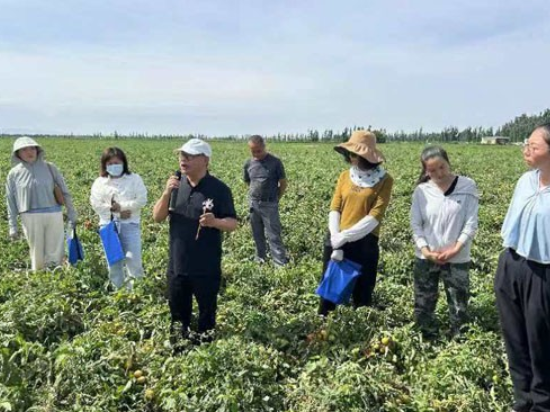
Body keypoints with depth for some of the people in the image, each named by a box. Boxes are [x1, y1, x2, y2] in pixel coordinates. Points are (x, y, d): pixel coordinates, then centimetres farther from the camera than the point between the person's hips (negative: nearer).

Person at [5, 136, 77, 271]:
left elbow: (64, 191, 8)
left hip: (54, 215, 0)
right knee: (37, 253, 7)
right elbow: (11, 201, 8)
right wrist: (12, 226, 6)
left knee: (55, 253, 3)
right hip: (30, 217, 0)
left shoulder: (49, 167, 4)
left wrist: (72, 214, 7)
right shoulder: (14, 174, 4)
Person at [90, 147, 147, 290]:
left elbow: (141, 200, -5)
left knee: (133, 260, -10)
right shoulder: (99, 182, 9)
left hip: (130, 224, -2)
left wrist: (121, 206, -11)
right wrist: (118, 212, -11)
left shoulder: (134, 179, 6)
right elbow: (96, 204, -2)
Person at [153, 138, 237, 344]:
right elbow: (157, 217, 1)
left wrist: (215, 222, -30)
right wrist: (166, 193, -16)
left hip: (206, 268, -4)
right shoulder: (176, 185, 3)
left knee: (207, 315, 11)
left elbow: (233, 224, -9)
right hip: (177, 265, 4)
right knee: (178, 315, 17)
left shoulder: (219, 189, -10)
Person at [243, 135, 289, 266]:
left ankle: (281, 263, 2)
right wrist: (256, 194, 10)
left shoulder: (275, 162, -11)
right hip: (253, 204, 4)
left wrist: (276, 199, 2)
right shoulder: (248, 163, 0)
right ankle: (260, 258, 31)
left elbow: (283, 183, -2)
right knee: (257, 234, 15)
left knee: (273, 235, -3)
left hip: (269, 205, -4)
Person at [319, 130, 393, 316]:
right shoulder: (345, 176, 5)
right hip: (337, 241, 4)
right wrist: (336, 239, -14)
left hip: (364, 244, -3)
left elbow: (375, 216, -14)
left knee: (362, 293, 10)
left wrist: (344, 236, -18)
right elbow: (334, 210, 0)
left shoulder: (384, 180, -7)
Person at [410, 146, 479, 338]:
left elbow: (471, 223, -6)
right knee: (423, 307, 12)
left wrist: (456, 248, -15)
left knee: (459, 307, 8)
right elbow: (415, 224, -1)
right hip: (426, 258, 2)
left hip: (457, 259, -2)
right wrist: (425, 249, -13)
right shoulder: (421, 191, -3)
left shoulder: (467, 187, -7)